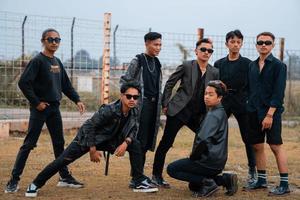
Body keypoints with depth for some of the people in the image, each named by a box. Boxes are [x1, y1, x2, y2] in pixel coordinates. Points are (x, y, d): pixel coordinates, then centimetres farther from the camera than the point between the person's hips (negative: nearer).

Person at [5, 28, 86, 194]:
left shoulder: (57, 62, 14)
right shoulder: (37, 61, -10)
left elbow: (66, 85, 20)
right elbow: (23, 83, -17)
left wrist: (77, 100, 11)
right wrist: (36, 102, -16)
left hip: (54, 108, 7)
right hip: (40, 108, -7)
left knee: (59, 143, 12)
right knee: (29, 144, -6)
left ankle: (65, 177, 21)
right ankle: (14, 180, 0)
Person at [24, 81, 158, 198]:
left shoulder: (134, 112, -13)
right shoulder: (109, 110, -32)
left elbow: (133, 130, 0)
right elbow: (89, 126, -27)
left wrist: (126, 142, -22)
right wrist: (93, 150, -23)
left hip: (109, 140, 6)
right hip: (88, 138, -6)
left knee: (135, 145, -9)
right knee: (64, 160, -13)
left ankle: (140, 182, -2)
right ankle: (35, 184, 1)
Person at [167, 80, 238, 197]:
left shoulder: (214, 115, -18)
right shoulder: (220, 112, 13)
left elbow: (203, 140, -30)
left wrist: (193, 156, -15)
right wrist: (195, 156, 17)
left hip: (210, 162, -10)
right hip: (217, 161, 10)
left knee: (172, 169, -2)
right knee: (194, 186, 25)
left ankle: (207, 183, -8)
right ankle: (225, 179, 10)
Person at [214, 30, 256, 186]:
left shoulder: (247, 64, 2)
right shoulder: (219, 64, 9)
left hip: (241, 102, -2)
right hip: (223, 102, 2)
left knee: (248, 138, 4)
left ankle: (252, 171, 14)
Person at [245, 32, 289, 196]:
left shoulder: (278, 65, -5)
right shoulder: (252, 66, 12)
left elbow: (278, 93, -12)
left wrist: (270, 114, -17)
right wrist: (250, 108, 7)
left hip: (271, 112, -6)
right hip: (254, 112, 6)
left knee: (276, 146, -5)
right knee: (258, 146, 9)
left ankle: (284, 184, 0)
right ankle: (261, 180, 21)